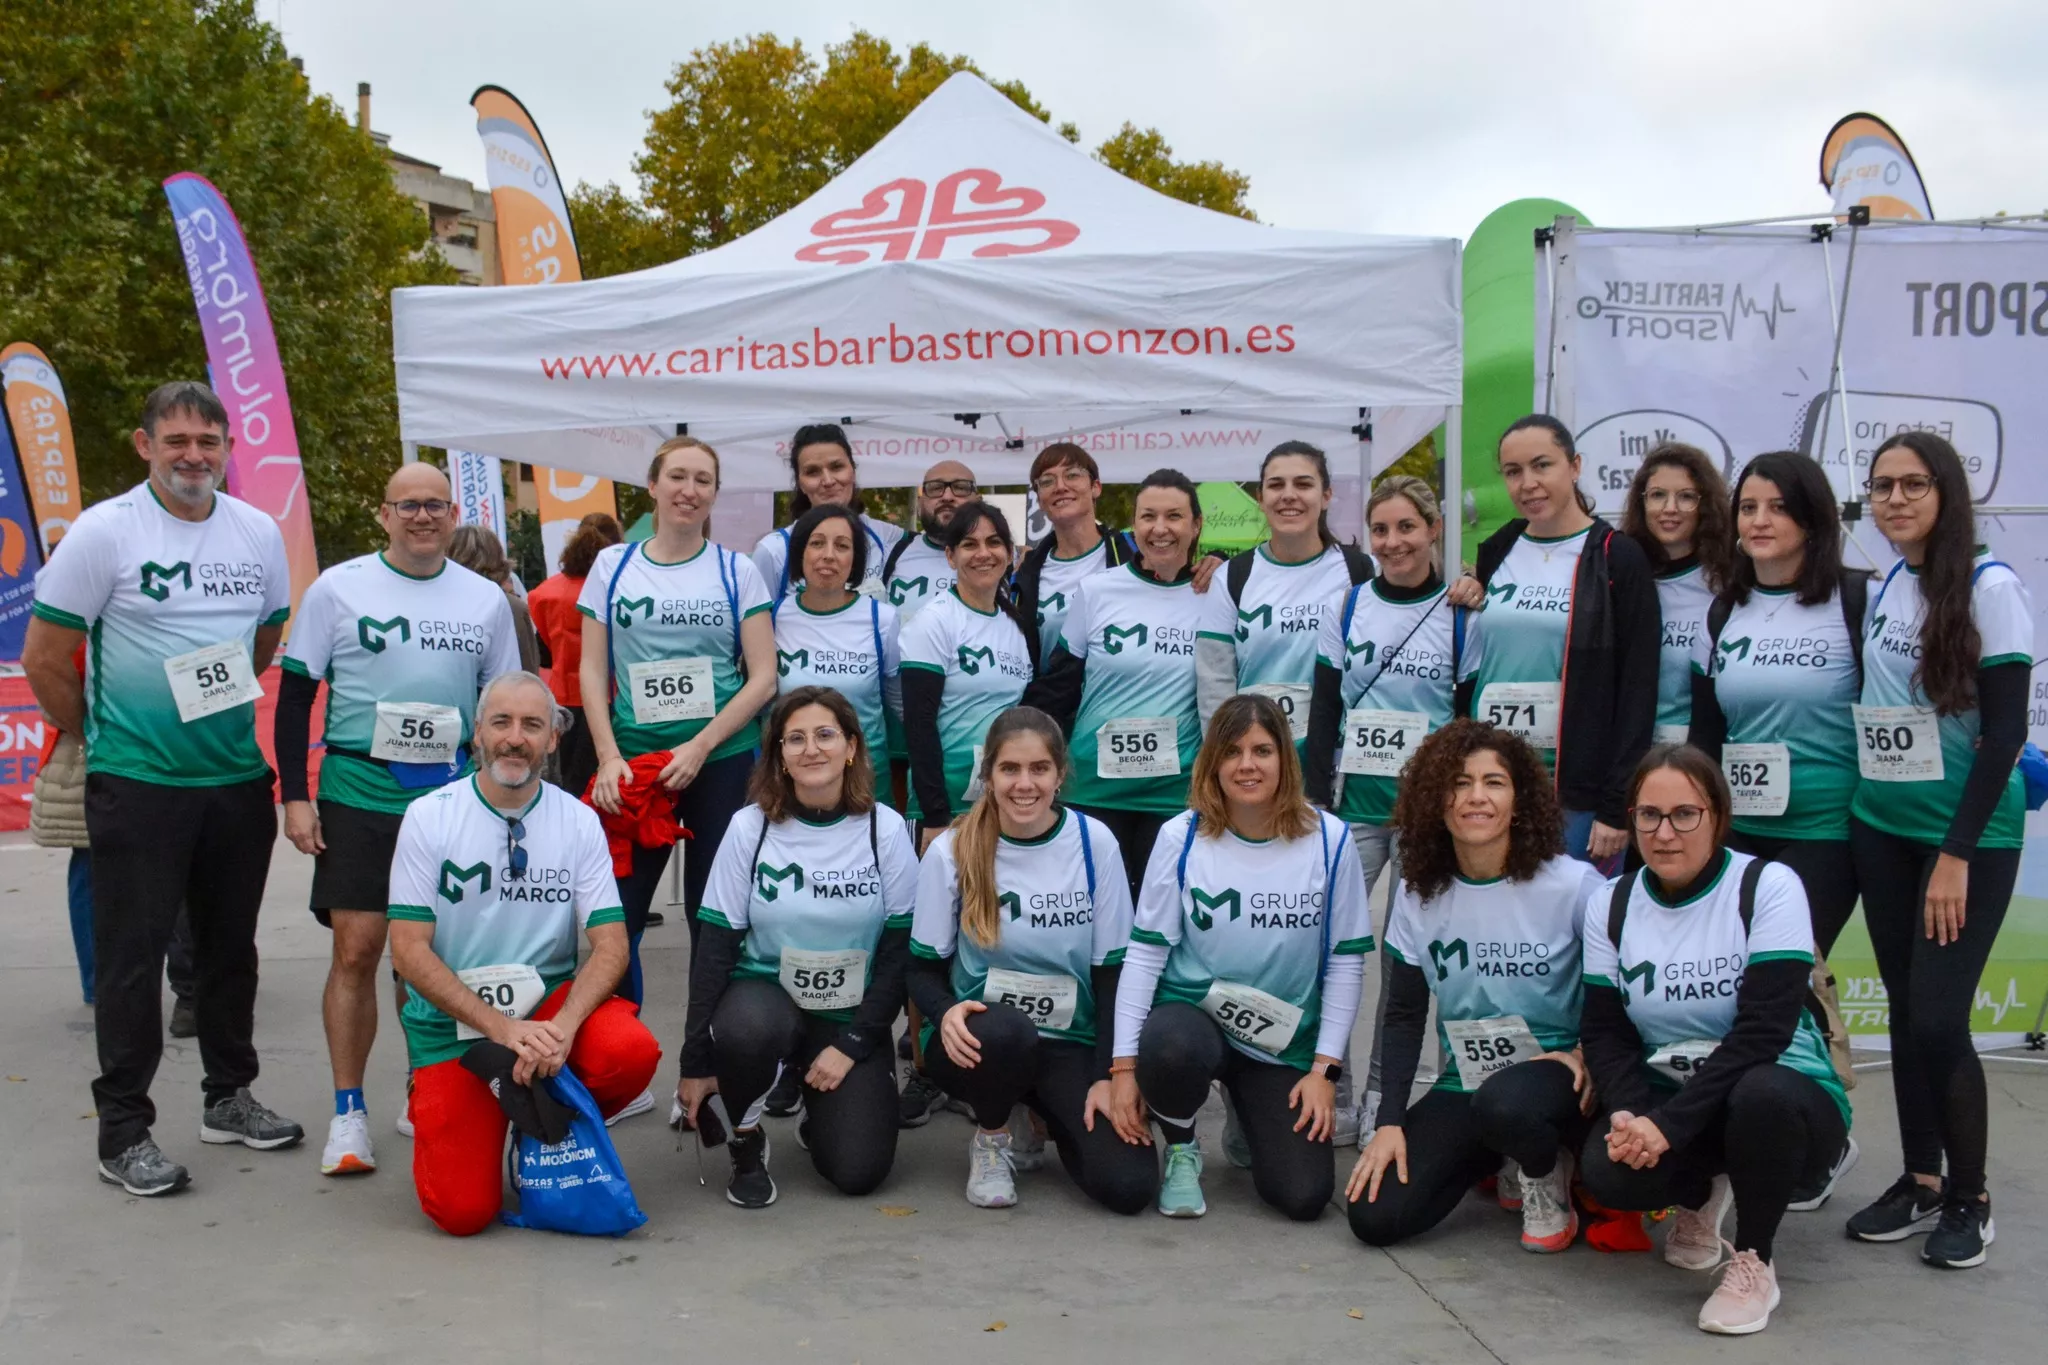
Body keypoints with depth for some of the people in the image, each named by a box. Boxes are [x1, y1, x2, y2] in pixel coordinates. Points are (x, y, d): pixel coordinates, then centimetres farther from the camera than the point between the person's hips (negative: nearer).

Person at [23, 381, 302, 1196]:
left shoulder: (258, 534, 5)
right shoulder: (105, 532, -9)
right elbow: (44, 659, -6)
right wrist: (100, 739, 1)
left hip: (239, 778, 5)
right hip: (137, 785, -5)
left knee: (231, 948, 15)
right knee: (131, 959, 0)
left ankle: (229, 1098, 31)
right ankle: (123, 1133, 9)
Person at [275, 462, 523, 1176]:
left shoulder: (486, 600, 8)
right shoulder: (337, 588, 1)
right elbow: (295, 695, 3)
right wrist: (294, 796, -4)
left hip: (453, 796, 2)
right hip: (357, 794, -2)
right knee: (356, 951, -5)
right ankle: (348, 1112, 4)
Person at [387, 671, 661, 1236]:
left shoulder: (578, 821, -1)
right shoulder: (429, 817, -6)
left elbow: (611, 946, -8)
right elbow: (409, 950, -11)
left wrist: (562, 1027, -26)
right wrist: (501, 1027, -22)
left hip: (549, 999, 2)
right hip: (452, 1020, -2)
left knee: (631, 1051, -31)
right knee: (463, 1211, -15)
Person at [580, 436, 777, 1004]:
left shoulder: (736, 571, 4)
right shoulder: (613, 564, 7)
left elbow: (763, 677, -1)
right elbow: (593, 670, 6)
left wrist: (700, 748, -11)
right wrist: (609, 757, -7)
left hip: (721, 761, -1)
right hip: (633, 760, 1)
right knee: (616, 916, -1)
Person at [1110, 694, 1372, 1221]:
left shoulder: (1329, 840, -6)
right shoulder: (1181, 837, -7)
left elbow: (1347, 960, 0)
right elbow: (1145, 952, -5)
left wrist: (1324, 1069, -4)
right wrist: (1124, 1064, -10)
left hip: (1284, 1043, 1)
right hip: (1192, 1016, -1)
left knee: (1304, 1196, -12)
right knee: (1174, 1052, -38)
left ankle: (1255, 1120, 25)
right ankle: (1181, 1149, -2)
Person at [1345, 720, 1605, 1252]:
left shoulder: (1573, 885, -11)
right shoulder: (1418, 893, 0)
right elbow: (1405, 1015, 4)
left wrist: (1588, 1055, -16)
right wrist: (1391, 1122, -4)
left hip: (1555, 1074, -4)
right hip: (1463, 1087, 4)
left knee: (1504, 1103, -40)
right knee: (1375, 1216, -13)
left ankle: (1549, 1175, -2)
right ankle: (1497, 1158, 16)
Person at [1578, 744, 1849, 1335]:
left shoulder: (1769, 887, -13)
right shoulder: (1609, 904, 1)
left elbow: (1763, 1030, -21)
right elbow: (1604, 1030, 0)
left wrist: (1668, 1124, -27)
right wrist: (1628, 1114, -21)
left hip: (1783, 1093, -3)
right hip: (1663, 1100, 4)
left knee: (1759, 1094, -39)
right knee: (1606, 1169, -28)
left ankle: (1754, 1263, -11)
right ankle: (1698, 1196, 11)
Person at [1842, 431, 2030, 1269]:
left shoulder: (1990, 589, -11)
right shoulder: (1881, 589, 6)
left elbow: (2005, 732, -12)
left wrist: (1957, 853, -15)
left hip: (1968, 834, -5)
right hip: (1882, 828, 5)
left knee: (1937, 1018, -7)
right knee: (1906, 1011, 10)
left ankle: (1969, 1201, 10)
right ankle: (1918, 1182, 23)